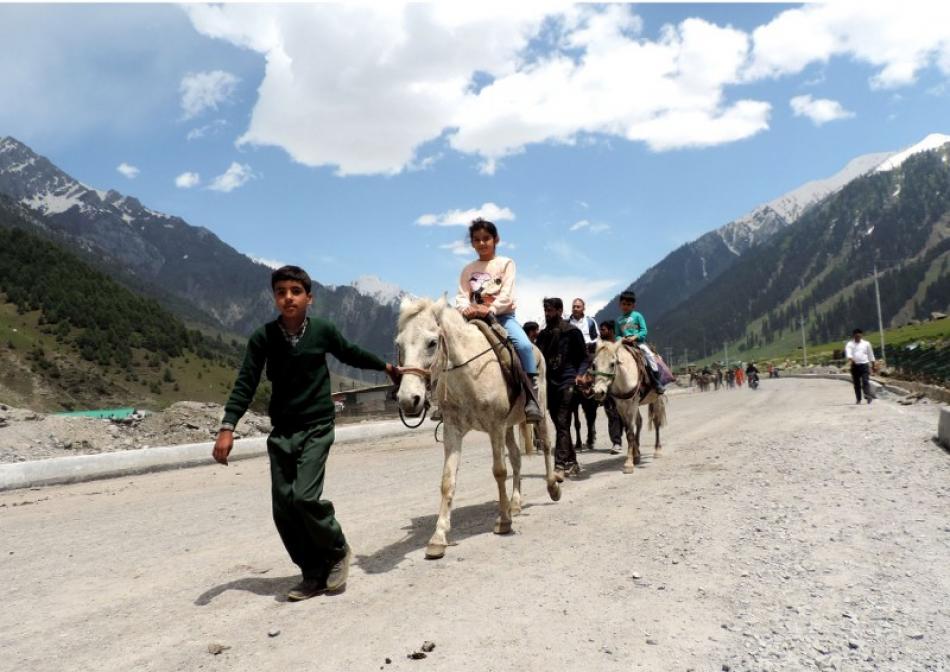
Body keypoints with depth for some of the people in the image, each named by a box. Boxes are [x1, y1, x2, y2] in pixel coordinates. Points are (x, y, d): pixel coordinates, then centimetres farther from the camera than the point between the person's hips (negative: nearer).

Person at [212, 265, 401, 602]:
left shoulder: (322, 330, -7)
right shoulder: (263, 337, -5)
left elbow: (351, 353, 12)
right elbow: (246, 383, -5)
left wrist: (385, 366, 26)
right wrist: (227, 427, -16)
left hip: (317, 428, -3)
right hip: (281, 433, 3)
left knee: (304, 497, -17)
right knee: (282, 508, 1)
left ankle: (337, 551, 10)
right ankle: (314, 573, 17)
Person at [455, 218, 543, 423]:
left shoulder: (506, 263, 5)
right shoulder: (468, 270, 13)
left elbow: (506, 294, -8)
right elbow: (461, 296, 2)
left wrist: (490, 309, -25)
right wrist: (466, 308, -22)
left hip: (503, 315, -3)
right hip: (475, 319, 3)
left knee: (524, 346, -29)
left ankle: (531, 399, -26)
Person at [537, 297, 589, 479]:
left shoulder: (572, 332, -1)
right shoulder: (543, 335, 14)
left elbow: (584, 357, 0)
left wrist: (579, 374, -16)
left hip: (567, 383, -6)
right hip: (549, 384, 6)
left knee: (562, 424, -13)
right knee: (559, 424, 12)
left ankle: (560, 467, -17)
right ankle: (571, 462, 24)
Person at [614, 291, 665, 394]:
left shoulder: (637, 316, 6)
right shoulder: (619, 320, 14)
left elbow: (644, 331, -1)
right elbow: (617, 335, 13)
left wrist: (635, 337, -18)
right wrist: (621, 339, -11)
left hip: (639, 342, -2)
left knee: (649, 355, -22)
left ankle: (657, 383, -14)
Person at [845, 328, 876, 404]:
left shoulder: (866, 344, 8)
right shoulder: (849, 344, 4)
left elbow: (870, 354, 16)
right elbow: (848, 352, -14)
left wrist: (872, 364, 16)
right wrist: (850, 358, -34)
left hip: (864, 364, -1)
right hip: (855, 365, 1)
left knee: (865, 381, -13)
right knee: (856, 383, 5)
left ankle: (868, 396, -21)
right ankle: (858, 399, 13)